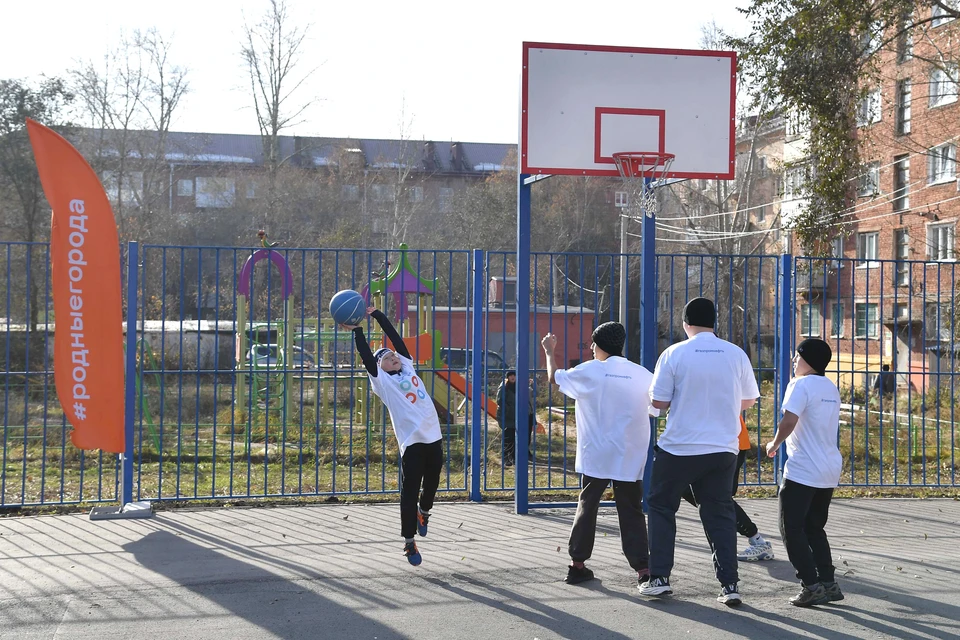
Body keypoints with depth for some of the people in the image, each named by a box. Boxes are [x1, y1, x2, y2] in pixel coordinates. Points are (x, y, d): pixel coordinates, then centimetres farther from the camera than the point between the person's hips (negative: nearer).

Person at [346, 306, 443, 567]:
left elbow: (395, 337, 13)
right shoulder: (383, 381, 2)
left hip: (434, 437, 6)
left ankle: (423, 511, 48)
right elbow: (366, 355, -7)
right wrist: (357, 331, -6)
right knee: (410, 491, -4)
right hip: (412, 441, -6)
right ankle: (409, 542, 3)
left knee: (432, 483, 18)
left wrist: (376, 314, 14)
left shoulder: (407, 368, 14)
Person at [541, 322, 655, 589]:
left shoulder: (589, 372, -2)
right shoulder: (642, 375, 1)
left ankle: (577, 564, 17)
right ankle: (642, 568, -2)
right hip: (630, 458, 1)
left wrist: (549, 352, 30)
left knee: (587, 507, 12)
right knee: (631, 512, 4)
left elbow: (555, 377, 13)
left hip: (595, 456, -1)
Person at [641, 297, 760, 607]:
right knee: (720, 514, 11)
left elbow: (658, 401, -8)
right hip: (723, 449, 2)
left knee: (662, 508, 13)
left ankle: (659, 578, 10)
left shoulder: (674, 354, -9)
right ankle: (730, 584, 5)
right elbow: (749, 400, 8)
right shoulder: (736, 354, -1)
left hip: (678, 448, -2)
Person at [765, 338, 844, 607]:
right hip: (830, 470, 8)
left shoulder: (801, 385, -11)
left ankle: (811, 585, -6)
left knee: (792, 529, -1)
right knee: (814, 528, 17)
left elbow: (789, 421, -23)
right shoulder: (831, 388, 15)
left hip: (803, 471, -8)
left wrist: (774, 443, -7)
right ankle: (828, 583, 12)